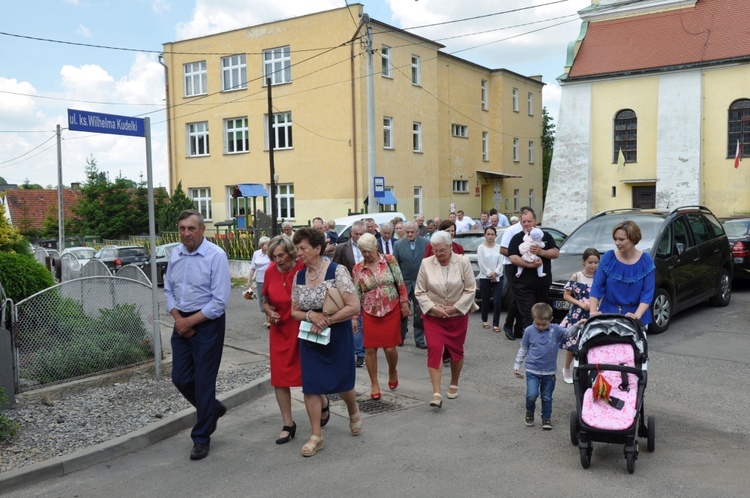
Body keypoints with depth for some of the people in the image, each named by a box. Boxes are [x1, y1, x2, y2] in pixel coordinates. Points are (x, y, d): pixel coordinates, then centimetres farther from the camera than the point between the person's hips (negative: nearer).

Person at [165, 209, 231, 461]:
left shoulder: (216, 256, -16)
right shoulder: (175, 255, 4)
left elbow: (220, 301, -17)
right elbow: (168, 290, 13)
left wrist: (190, 321, -14)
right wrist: (177, 317, -4)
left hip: (207, 324, -6)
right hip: (182, 322, 6)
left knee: (203, 381, 2)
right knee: (180, 378, 10)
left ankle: (202, 438, 19)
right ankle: (213, 409, 37)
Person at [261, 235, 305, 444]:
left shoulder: (304, 268, -17)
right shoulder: (270, 271, -4)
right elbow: (266, 300, 11)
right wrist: (269, 312, -9)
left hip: (304, 329, -4)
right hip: (280, 330, 4)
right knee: (280, 377, 5)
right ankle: (288, 424, 19)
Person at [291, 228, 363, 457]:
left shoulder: (337, 271, -15)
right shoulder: (299, 277, 0)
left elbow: (354, 307, -19)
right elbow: (295, 311, 6)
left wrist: (326, 320, -22)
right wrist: (311, 316, -15)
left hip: (337, 337, -4)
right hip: (310, 338, 4)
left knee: (342, 382, 10)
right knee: (310, 385, 1)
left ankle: (354, 412, 43)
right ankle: (316, 436, 14)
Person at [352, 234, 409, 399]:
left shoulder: (389, 260, -4)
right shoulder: (357, 268, -1)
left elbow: (400, 283, 0)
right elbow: (356, 294, 2)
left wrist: (404, 303, -2)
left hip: (392, 311, -1)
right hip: (370, 313, 1)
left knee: (390, 348, -1)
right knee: (370, 349, 0)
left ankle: (392, 371, 31)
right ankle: (374, 384, 17)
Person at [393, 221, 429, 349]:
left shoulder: (426, 243, -5)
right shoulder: (398, 245, -2)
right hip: (404, 282, 1)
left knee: (420, 313, 5)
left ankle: (419, 339, 15)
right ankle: (401, 337, 27)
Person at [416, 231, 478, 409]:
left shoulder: (463, 262, -9)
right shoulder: (426, 263, -6)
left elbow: (470, 289, -6)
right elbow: (420, 291, -2)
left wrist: (455, 308, -13)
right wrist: (434, 308, -14)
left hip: (458, 315, 1)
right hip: (433, 316, 0)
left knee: (456, 350, 12)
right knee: (434, 350, -11)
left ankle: (454, 384, 34)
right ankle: (436, 393, -10)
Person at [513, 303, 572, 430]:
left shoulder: (555, 330, -6)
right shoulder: (529, 331, -5)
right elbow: (523, 349, 4)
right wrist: (517, 365, 5)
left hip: (549, 371, 1)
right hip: (532, 370, -1)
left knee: (547, 397, 13)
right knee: (532, 394, -12)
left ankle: (546, 418, 32)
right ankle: (529, 413, 17)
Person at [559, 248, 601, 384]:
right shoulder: (576, 277, -4)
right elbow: (566, 296, -2)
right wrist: (580, 303, -14)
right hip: (576, 315, -1)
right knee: (572, 344, 4)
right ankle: (567, 370, 26)